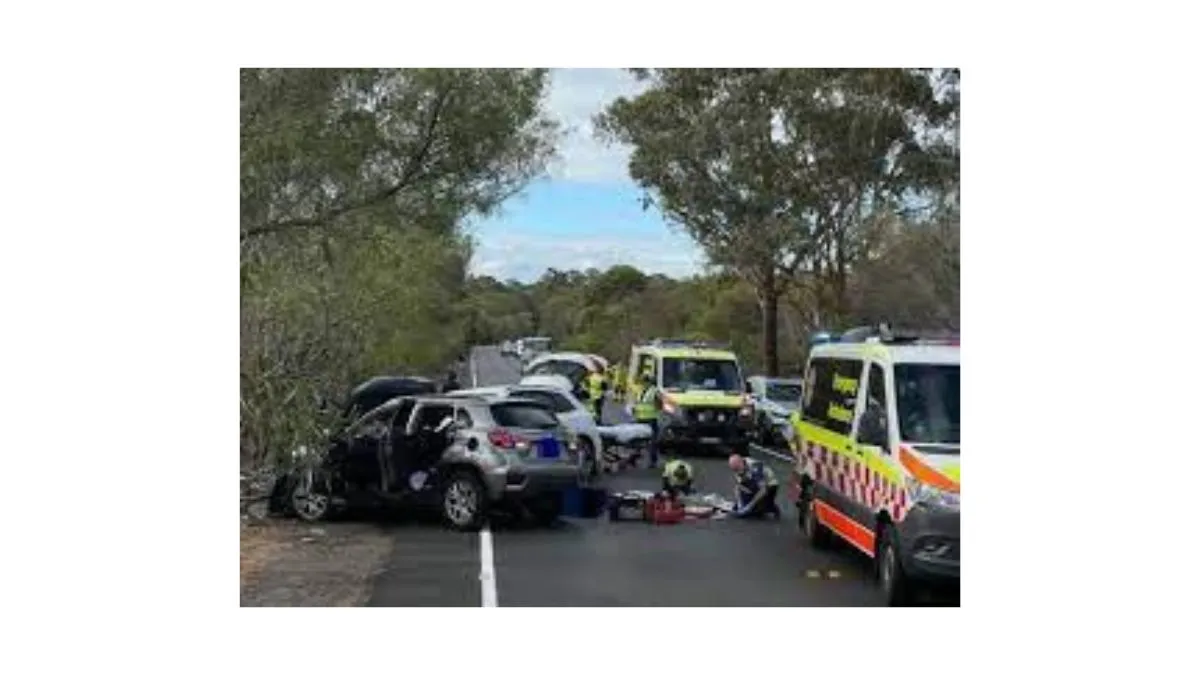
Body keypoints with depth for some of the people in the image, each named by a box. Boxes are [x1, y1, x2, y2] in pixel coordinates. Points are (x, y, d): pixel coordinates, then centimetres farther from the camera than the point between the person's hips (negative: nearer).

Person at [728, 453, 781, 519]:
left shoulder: (754, 468, -35)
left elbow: (763, 490, -33)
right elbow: (737, 487, -8)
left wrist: (749, 506, -29)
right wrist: (740, 505, -20)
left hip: (770, 486, -6)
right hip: (755, 487, 6)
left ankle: (773, 508, 7)